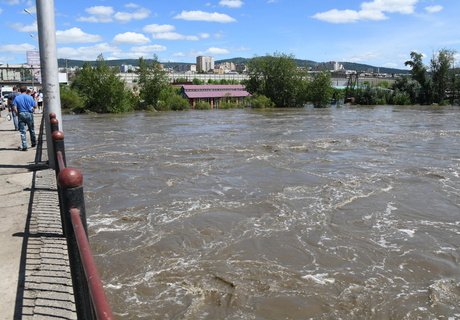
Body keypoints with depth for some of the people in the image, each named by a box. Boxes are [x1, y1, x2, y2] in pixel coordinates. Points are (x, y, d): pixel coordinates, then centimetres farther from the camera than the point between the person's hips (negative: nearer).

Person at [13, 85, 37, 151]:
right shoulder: (30, 97, -3)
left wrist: (17, 113, 6)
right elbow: (35, 106, 0)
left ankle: (24, 146, -4)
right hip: (29, 114, 0)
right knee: (31, 130, 16)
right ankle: (33, 143, 30)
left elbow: (14, 107, -8)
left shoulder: (16, 98, 0)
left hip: (21, 114, 0)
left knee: (22, 131, 2)